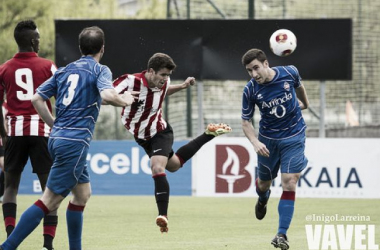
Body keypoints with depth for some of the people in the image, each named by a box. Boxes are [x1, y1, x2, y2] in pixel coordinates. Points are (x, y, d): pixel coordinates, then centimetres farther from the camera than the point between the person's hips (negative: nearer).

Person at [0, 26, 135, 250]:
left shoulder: (65, 70, 15)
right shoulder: (100, 70, -3)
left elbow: (37, 98, 11)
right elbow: (107, 95, -23)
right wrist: (125, 100, -4)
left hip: (57, 138, 8)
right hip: (75, 143, -8)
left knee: (83, 193, 18)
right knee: (49, 201, -8)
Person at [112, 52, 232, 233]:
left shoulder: (163, 82, -15)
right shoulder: (131, 82, -29)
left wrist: (182, 86, -2)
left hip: (160, 132, -1)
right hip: (142, 137, 1)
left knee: (157, 167, -26)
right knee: (173, 165, 21)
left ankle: (163, 215, -25)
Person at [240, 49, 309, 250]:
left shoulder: (289, 73, -16)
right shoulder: (250, 90, -18)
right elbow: (246, 121, -8)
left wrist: (304, 102, 29)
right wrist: (255, 142, -26)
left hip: (294, 137, -1)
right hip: (268, 139, 1)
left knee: (289, 183, -14)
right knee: (263, 183, 17)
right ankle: (263, 199, 57)